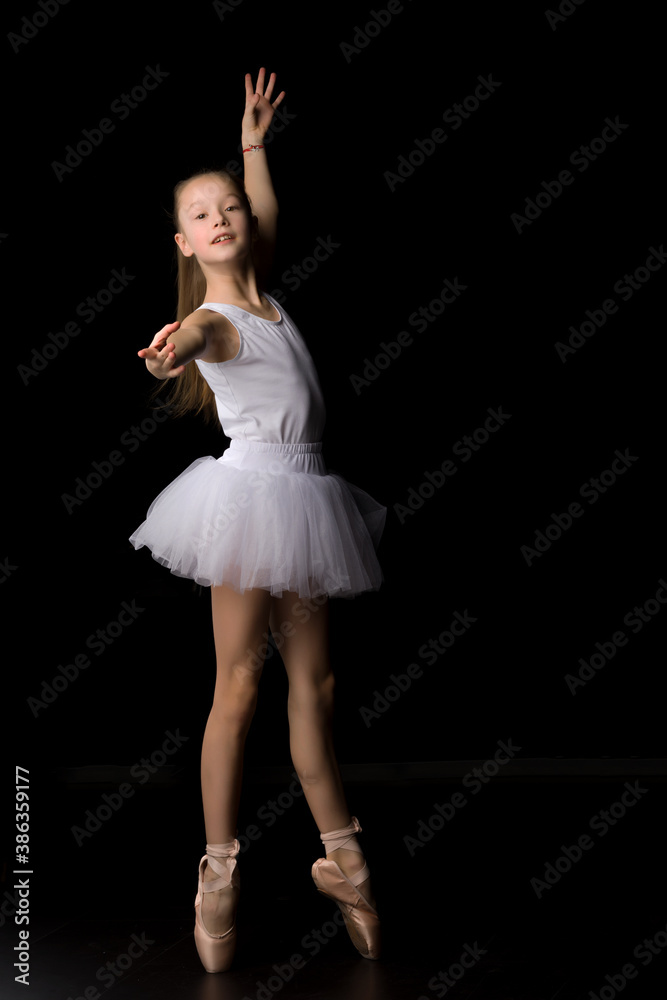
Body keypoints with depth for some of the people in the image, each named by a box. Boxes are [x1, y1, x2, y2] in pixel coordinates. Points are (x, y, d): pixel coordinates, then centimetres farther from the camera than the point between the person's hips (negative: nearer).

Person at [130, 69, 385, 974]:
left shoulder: (263, 295, 13)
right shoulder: (211, 321, -8)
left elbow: (267, 218, 32)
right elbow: (192, 337, -34)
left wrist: (253, 143, 36)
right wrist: (172, 347, -56)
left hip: (302, 498, 7)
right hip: (254, 492, -7)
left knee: (314, 684, 12)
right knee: (239, 687, -4)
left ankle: (342, 856, 22)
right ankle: (220, 872, 6)